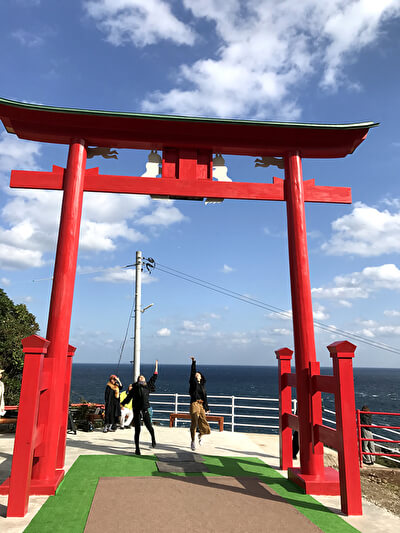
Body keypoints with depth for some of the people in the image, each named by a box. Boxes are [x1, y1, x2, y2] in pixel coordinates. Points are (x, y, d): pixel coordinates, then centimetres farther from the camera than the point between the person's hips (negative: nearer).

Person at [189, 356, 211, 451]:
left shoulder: (202, 386, 17)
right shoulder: (193, 382, 6)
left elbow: (205, 397, 18)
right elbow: (192, 372, -7)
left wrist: (207, 408, 14)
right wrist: (193, 362, -16)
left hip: (202, 405, 4)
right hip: (194, 404, -4)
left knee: (203, 424, -2)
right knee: (194, 423, -4)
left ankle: (200, 435, 29)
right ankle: (193, 441, 13)